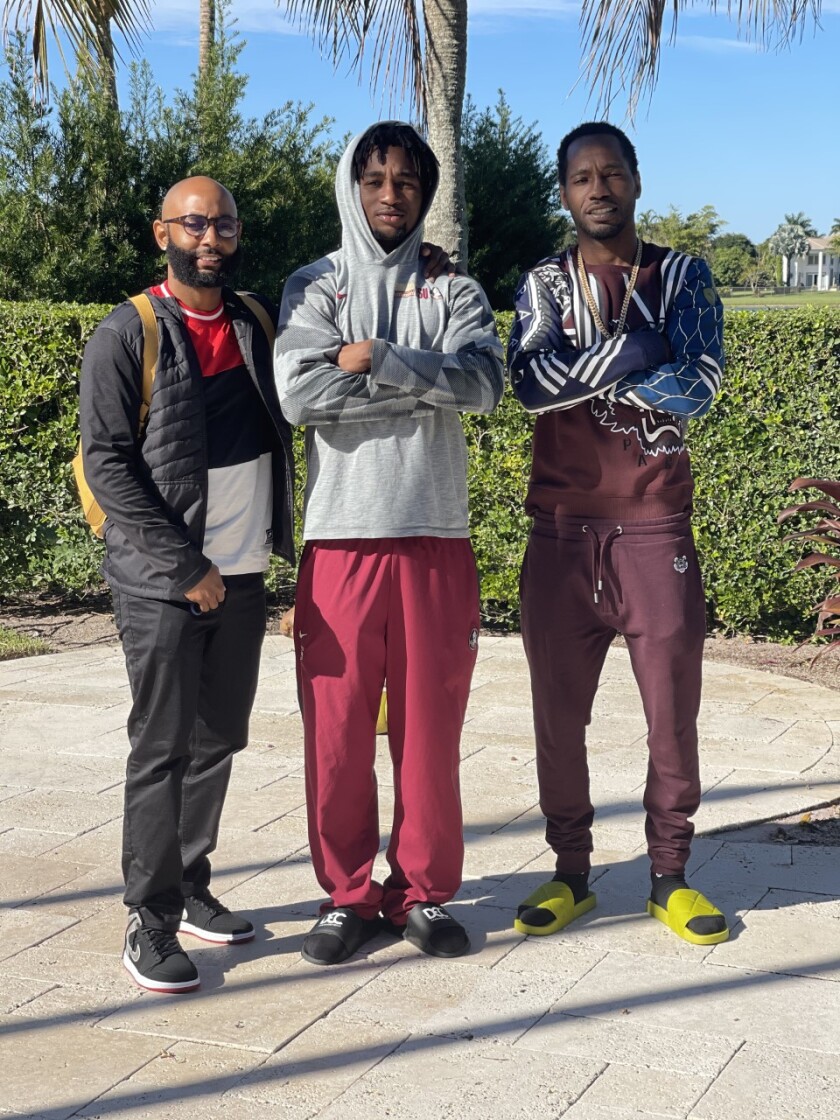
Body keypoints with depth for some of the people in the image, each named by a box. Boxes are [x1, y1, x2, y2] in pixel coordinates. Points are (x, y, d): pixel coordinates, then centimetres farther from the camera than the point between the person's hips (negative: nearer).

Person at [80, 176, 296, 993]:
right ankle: (151, 923, 5)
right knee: (163, 748, -3)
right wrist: (185, 566, -14)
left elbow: (288, 423, 20)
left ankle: (191, 888, 25)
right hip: (162, 582, -5)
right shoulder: (126, 336, -5)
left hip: (242, 575, 6)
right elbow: (108, 464, -10)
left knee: (218, 740, 11)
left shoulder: (260, 323, 11)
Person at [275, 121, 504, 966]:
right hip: (340, 538, 0)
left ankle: (423, 890, 19)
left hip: (434, 537, 1)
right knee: (337, 729, 2)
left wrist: (376, 358, -13)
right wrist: (425, 379, -8)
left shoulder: (453, 292, 10)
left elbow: (482, 384, -8)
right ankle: (348, 894, 17)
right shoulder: (313, 288, 8)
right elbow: (299, 392, -10)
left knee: (431, 728, 5)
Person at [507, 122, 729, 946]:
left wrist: (583, 374, -9)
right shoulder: (544, 286, 9)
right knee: (558, 713, 6)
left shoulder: (682, 277, 6)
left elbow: (698, 386, -10)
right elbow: (531, 384, -10)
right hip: (563, 529, 1)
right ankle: (571, 872, 20)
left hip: (654, 524, -1)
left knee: (673, 710, 1)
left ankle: (669, 877, 15)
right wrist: (632, 350, -13)